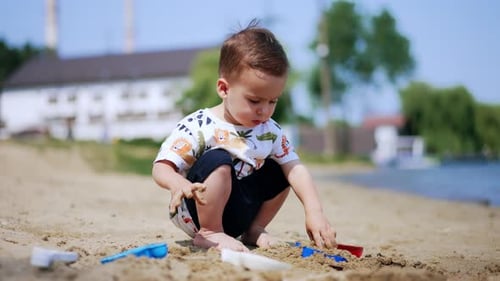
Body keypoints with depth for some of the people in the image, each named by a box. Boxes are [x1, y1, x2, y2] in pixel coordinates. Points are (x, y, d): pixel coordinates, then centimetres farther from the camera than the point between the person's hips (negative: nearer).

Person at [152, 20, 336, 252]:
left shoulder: (270, 131, 2)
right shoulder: (197, 128, -16)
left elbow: (295, 169, -4)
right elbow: (161, 167, -18)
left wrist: (314, 212, -20)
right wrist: (178, 184, -44)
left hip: (240, 211, 7)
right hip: (195, 213, -7)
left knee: (279, 171, 1)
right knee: (218, 160, -29)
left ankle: (253, 230, 12)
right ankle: (209, 233, -18)